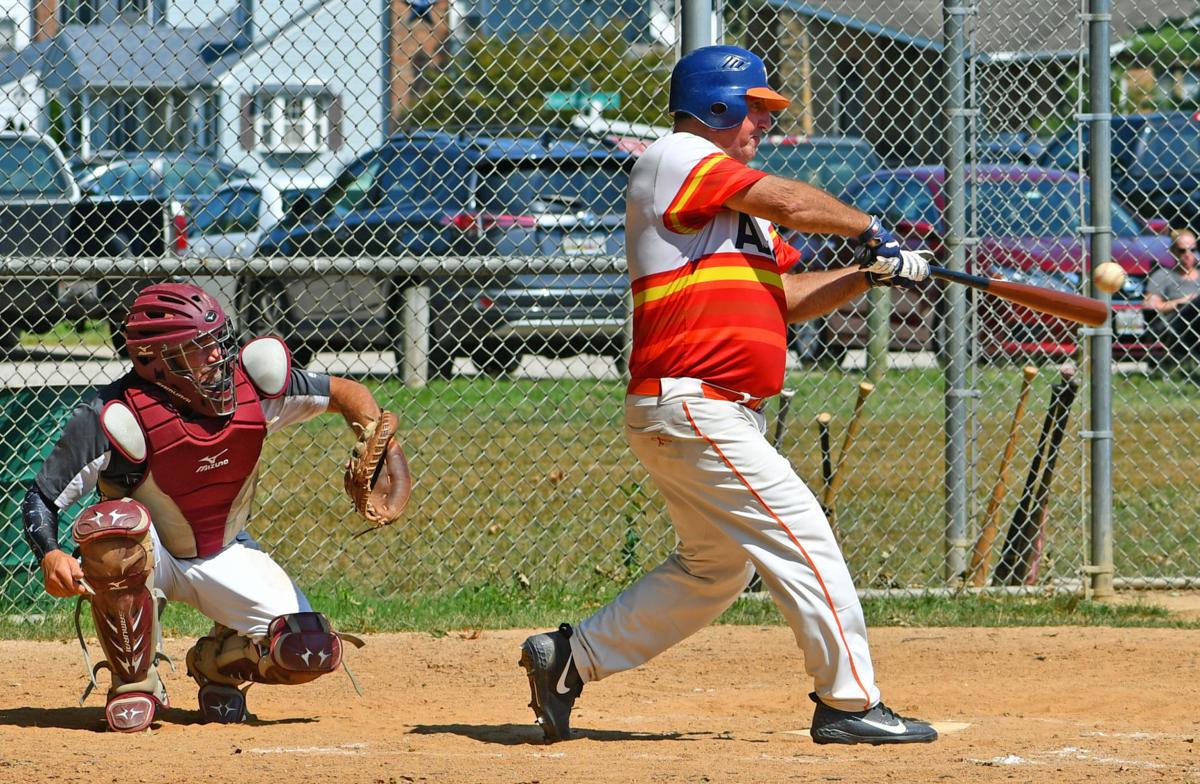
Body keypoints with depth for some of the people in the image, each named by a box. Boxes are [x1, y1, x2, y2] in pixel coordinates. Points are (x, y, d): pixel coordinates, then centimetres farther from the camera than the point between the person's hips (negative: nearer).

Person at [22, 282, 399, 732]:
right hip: (147, 556, -3)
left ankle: (215, 662, 20)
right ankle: (135, 680, -17)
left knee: (313, 653, -16)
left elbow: (343, 392, -2)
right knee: (114, 525, -40)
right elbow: (41, 500, -22)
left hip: (225, 557, 3)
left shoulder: (250, 382, -16)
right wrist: (50, 557, -42)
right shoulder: (119, 418, -27)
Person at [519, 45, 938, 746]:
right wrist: (868, 229, 4)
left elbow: (787, 296, 20)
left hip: (726, 416, 10)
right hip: (691, 406, -10)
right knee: (802, 538, -11)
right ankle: (850, 702, -7)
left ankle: (568, 659, 22)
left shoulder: (737, 202, 22)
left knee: (716, 568, 17)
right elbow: (792, 204, -12)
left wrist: (871, 274, 6)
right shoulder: (675, 159, -8)